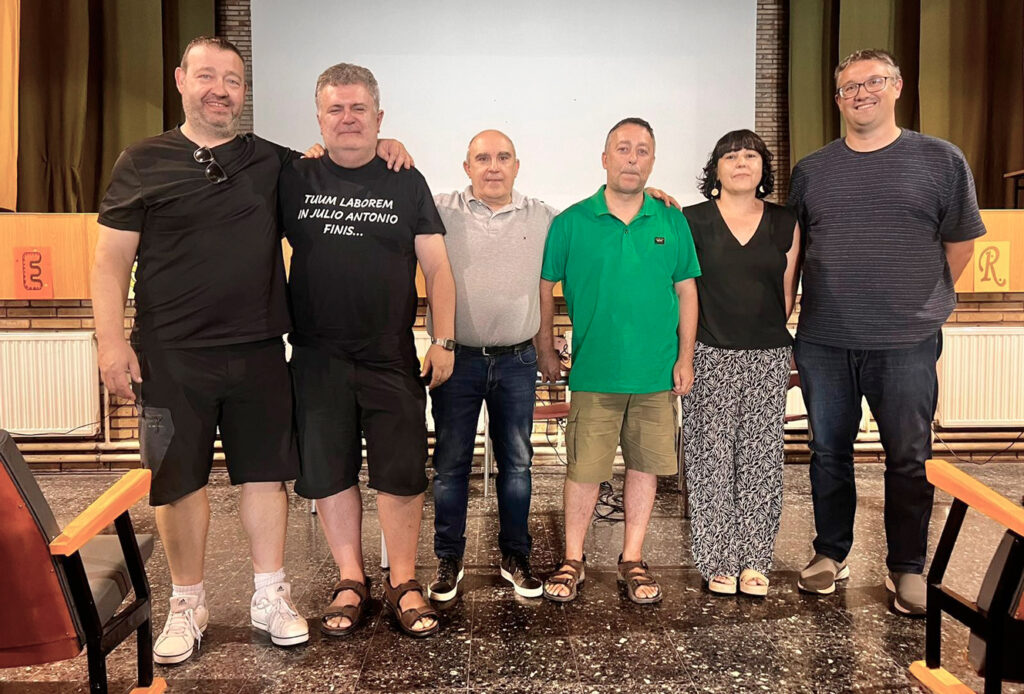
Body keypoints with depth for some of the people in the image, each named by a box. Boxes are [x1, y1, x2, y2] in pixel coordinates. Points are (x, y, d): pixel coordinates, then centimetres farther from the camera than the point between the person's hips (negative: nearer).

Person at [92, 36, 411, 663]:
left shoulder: (273, 163, 9)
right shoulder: (144, 162, 3)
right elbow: (112, 260, 1)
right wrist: (112, 341, -8)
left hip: (258, 352, 2)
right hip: (171, 355, -1)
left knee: (265, 473, 8)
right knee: (179, 480, 7)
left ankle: (271, 598, 23)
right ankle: (188, 605, 26)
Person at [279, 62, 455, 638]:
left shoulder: (406, 183, 5)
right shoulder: (294, 179, 6)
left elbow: (437, 267, 4)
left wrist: (444, 341, -4)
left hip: (392, 358, -1)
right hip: (318, 358, 1)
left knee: (402, 474, 2)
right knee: (329, 473, 8)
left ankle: (404, 582, 19)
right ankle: (351, 581, 26)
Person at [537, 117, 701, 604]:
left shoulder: (671, 222, 5)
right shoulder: (571, 222, 0)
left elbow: (686, 291, 8)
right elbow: (544, 285, 6)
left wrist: (685, 357, 3)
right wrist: (545, 348, 4)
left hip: (656, 373, 2)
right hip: (594, 372, -2)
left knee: (646, 465, 9)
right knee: (584, 468, 2)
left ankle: (633, 559, 26)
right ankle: (573, 560, 21)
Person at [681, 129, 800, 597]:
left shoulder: (785, 224, 9)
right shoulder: (693, 221, 3)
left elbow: (788, 293, 12)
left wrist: (763, 333, 9)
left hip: (768, 357, 2)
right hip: (709, 356, -2)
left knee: (761, 458, 5)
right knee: (711, 458, 0)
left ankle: (754, 560, 18)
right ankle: (718, 561, 13)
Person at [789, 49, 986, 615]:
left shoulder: (941, 161, 3)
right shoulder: (811, 170, 8)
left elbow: (960, 243, 8)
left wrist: (924, 304, 7)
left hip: (906, 344, -2)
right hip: (823, 342, 2)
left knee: (909, 458, 6)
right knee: (828, 451, 12)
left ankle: (907, 568, 22)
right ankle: (830, 554, 28)